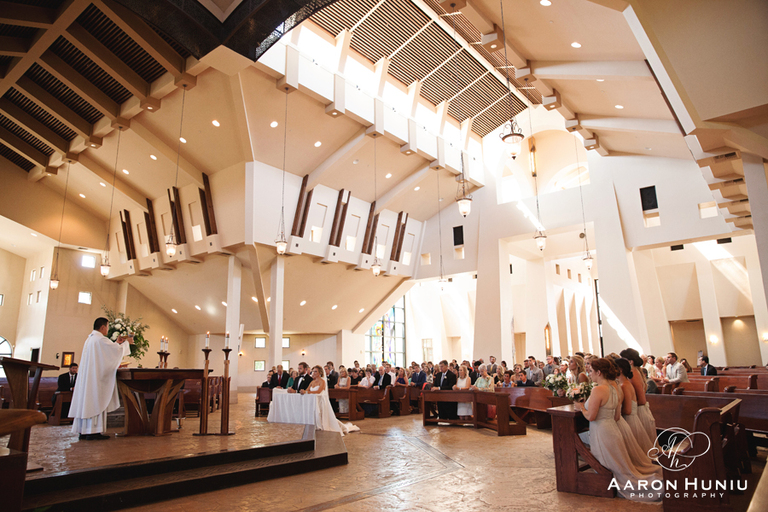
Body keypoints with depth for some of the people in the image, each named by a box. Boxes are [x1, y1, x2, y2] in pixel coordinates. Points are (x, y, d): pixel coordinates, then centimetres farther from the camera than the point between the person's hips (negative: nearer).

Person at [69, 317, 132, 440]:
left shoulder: (90, 339, 17)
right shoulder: (100, 339, -14)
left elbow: (108, 350, 24)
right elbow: (118, 350, -12)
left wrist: (117, 343, 24)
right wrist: (127, 342, 4)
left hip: (87, 375, 10)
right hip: (96, 375, -10)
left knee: (86, 401, 9)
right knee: (96, 401, -7)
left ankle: (83, 430, 12)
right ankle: (93, 431, -8)